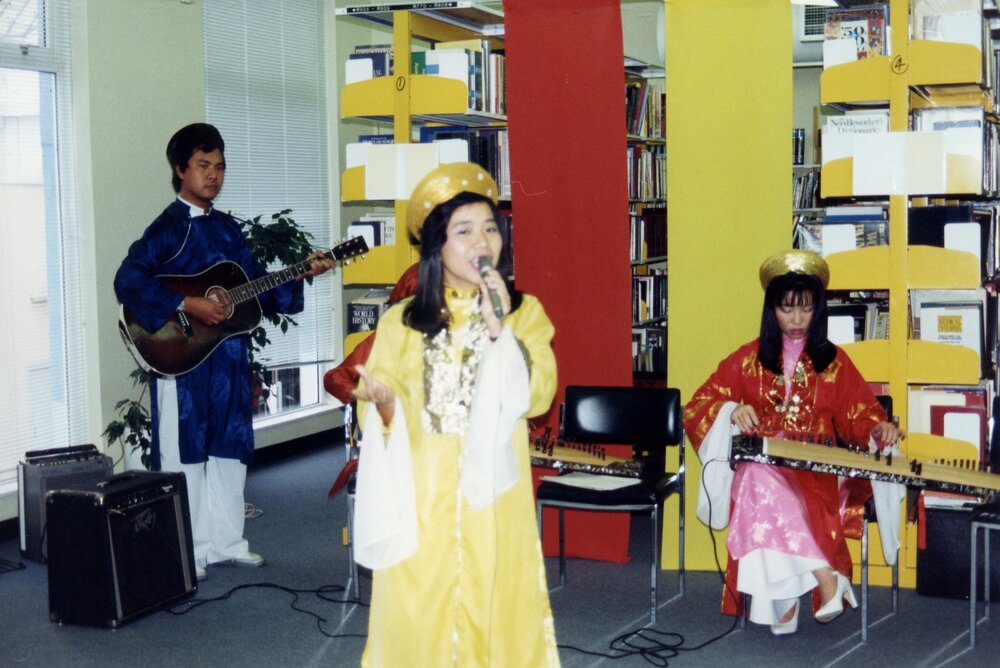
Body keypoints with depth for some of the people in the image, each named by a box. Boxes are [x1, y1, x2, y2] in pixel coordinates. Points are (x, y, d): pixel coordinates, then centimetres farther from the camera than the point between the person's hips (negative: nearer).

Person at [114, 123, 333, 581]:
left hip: (229, 357, 7)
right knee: (184, 454, 0)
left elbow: (256, 284, 17)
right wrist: (185, 306, -26)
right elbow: (128, 282, -22)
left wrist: (301, 275, 3)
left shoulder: (226, 228, 13)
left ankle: (225, 541, 25)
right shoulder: (168, 228, -9)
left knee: (230, 449, 13)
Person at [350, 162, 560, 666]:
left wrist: (500, 330, -19)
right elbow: (383, 415, 3)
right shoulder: (401, 322, 4)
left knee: (493, 614, 4)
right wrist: (382, 401, -19)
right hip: (420, 499, 1)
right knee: (418, 617, 3)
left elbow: (537, 396, -10)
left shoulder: (525, 312, 3)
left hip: (492, 498, 0)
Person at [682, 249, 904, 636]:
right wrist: (732, 411, -14)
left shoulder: (833, 361, 13)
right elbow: (700, 404, 8)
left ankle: (785, 599, -35)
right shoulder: (749, 358, 11)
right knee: (760, 482, -39)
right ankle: (827, 578, -41)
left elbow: (861, 413, 11)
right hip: (759, 462, 1)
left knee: (768, 489, -37)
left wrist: (880, 428, -13)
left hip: (817, 470, 0)